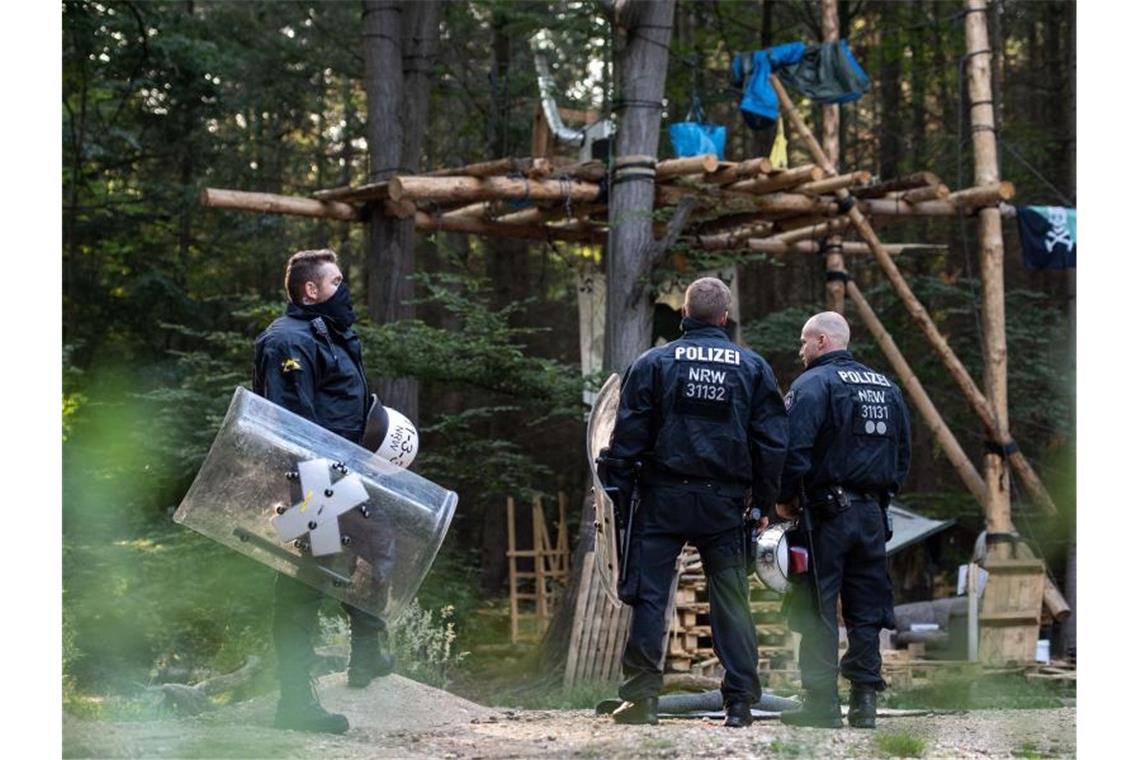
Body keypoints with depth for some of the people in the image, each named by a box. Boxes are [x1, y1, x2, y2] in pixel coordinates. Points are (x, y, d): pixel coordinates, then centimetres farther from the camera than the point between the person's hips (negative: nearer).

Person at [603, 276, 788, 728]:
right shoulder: (753, 367, 6)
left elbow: (628, 437, -2)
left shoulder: (654, 363, 0)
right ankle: (740, 703, 4)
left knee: (648, 597, 2)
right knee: (731, 601, 6)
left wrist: (621, 495, 5)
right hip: (725, 503, 2)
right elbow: (773, 442, 6)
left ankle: (642, 696, -1)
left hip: (663, 500, -2)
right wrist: (764, 503, 12)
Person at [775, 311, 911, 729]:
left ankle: (822, 704, -3)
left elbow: (795, 448, -18)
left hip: (826, 512, -7)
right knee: (865, 611, 11)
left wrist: (784, 498, -5)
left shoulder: (813, 384, -9)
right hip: (873, 515, 7)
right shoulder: (887, 387, 15)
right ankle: (864, 699, 11)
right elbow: (903, 452, 18)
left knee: (817, 611, -1)